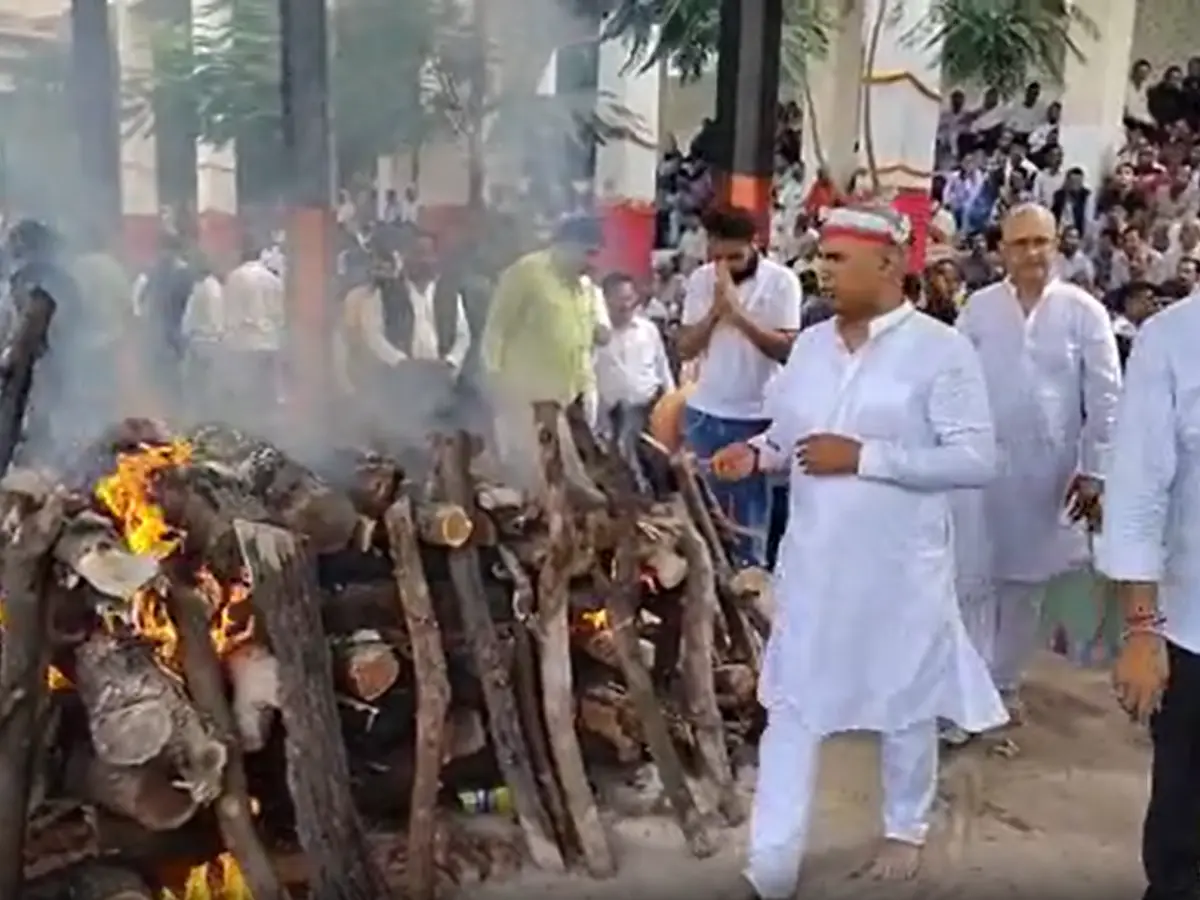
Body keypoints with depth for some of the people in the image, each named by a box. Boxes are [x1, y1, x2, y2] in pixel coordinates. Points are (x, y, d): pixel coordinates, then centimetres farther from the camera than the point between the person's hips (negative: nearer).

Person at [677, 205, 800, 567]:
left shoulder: (781, 281, -8)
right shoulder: (701, 279, 2)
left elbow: (785, 348, -14)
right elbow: (686, 348, 1)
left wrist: (738, 312, -21)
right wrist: (715, 309, -14)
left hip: (756, 414, -3)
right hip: (705, 412, 3)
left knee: (751, 511, 5)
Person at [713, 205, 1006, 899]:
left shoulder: (941, 348, -12)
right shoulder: (812, 344, 6)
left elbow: (977, 459, -17)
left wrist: (864, 457, -22)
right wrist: (758, 452, -6)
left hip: (901, 565, -4)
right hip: (812, 560, 5)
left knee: (905, 701, 15)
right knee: (791, 705, 7)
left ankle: (907, 830, 40)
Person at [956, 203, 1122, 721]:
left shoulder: (1083, 311, -2)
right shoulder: (978, 308, 1)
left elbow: (1105, 397, -2)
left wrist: (1092, 470, -5)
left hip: (1047, 469, 0)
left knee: (1026, 579, 11)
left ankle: (1004, 682, 26)